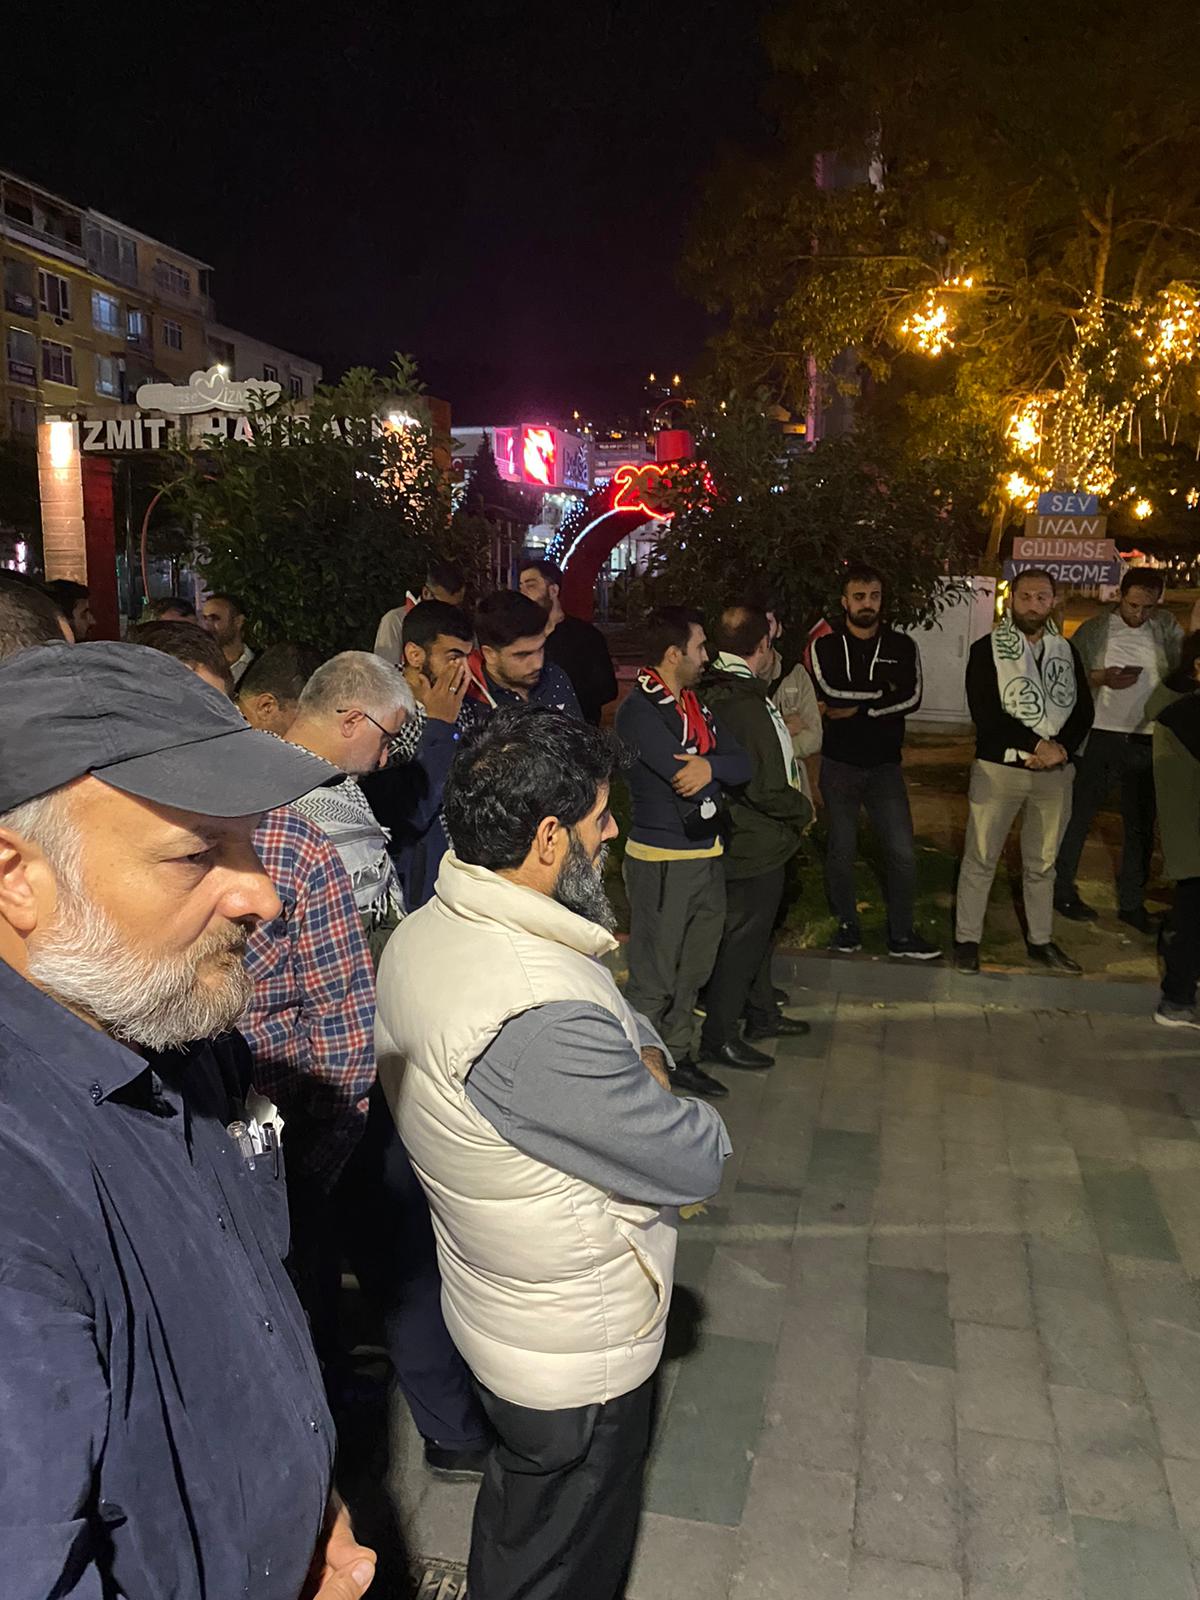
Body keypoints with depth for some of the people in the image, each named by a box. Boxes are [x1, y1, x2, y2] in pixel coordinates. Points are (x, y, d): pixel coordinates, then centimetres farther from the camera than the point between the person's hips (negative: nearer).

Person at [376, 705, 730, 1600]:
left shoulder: (426, 932, -7)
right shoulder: (538, 1018, -39)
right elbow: (699, 1162, -25)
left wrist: (645, 1060, -12)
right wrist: (675, 1105, -7)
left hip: (494, 1311, 8)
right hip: (578, 1354, -8)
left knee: (519, 1516, 33)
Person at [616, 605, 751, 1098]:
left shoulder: (694, 703, 12)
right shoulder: (640, 710, -16)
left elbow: (742, 764, 2)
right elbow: (686, 781, -25)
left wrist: (709, 766, -19)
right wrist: (719, 770, -4)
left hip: (706, 854, 9)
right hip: (661, 860, -9)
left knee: (691, 972, 19)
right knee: (653, 979, 0)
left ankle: (677, 1057, 34)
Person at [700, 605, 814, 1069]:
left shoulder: (712, 690, 2)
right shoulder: (745, 704, -27)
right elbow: (765, 788, -25)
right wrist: (803, 809, -9)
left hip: (739, 835, 10)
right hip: (757, 840, -10)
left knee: (755, 928, 22)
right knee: (744, 935, 2)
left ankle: (762, 1014, 39)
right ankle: (719, 1034, 13)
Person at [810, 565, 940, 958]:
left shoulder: (902, 647, 5)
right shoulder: (826, 646, 1)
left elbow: (911, 698, -10)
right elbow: (831, 690, -17)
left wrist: (858, 707, -15)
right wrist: (883, 691, -10)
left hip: (885, 764, 1)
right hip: (839, 763, -1)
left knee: (903, 853, -3)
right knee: (841, 850, 8)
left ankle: (901, 934, 11)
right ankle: (847, 925, 24)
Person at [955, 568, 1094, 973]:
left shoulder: (1065, 650, 10)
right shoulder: (987, 650, -4)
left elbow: (1083, 709, 7)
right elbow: (985, 713, -13)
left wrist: (1061, 747, -12)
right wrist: (1038, 744, -16)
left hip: (1055, 772, 4)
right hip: (998, 769, -4)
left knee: (1043, 863, 13)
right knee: (980, 859, 2)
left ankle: (1040, 941, 25)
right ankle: (966, 940, 12)